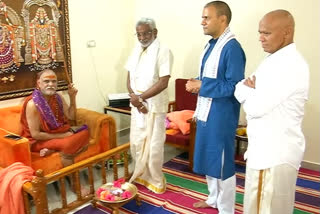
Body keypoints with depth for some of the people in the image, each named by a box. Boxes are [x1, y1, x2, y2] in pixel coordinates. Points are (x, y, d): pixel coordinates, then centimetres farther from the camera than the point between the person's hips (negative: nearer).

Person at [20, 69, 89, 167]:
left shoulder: (57, 98, 1)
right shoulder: (32, 104, -18)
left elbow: (71, 117, 7)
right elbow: (35, 134, -18)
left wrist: (72, 97, -6)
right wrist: (62, 136, -17)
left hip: (60, 133, 6)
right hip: (40, 141, -6)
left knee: (85, 133, -18)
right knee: (67, 144, -33)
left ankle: (51, 150, -15)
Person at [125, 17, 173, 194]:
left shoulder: (163, 51, -12)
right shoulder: (136, 50, 9)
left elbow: (163, 83, -19)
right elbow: (129, 78, 8)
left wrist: (140, 97, -17)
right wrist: (134, 98, -10)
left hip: (155, 105, -6)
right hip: (137, 104, 6)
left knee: (153, 145, 2)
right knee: (136, 142, 13)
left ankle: (156, 181, 20)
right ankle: (141, 175, 33)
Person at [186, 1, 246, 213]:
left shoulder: (232, 48, -19)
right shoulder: (211, 45, 10)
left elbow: (233, 87, -22)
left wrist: (201, 85, -19)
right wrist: (197, 84, -1)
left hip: (221, 115, -9)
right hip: (206, 112, 9)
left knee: (222, 163, 4)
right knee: (208, 159, 20)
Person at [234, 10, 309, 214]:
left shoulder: (290, 64, -20)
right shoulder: (276, 59, 13)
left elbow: (256, 107, -25)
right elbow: (239, 90, 11)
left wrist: (248, 90, -5)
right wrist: (252, 91, -10)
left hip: (276, 152, -10)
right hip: (266, 148, 10)